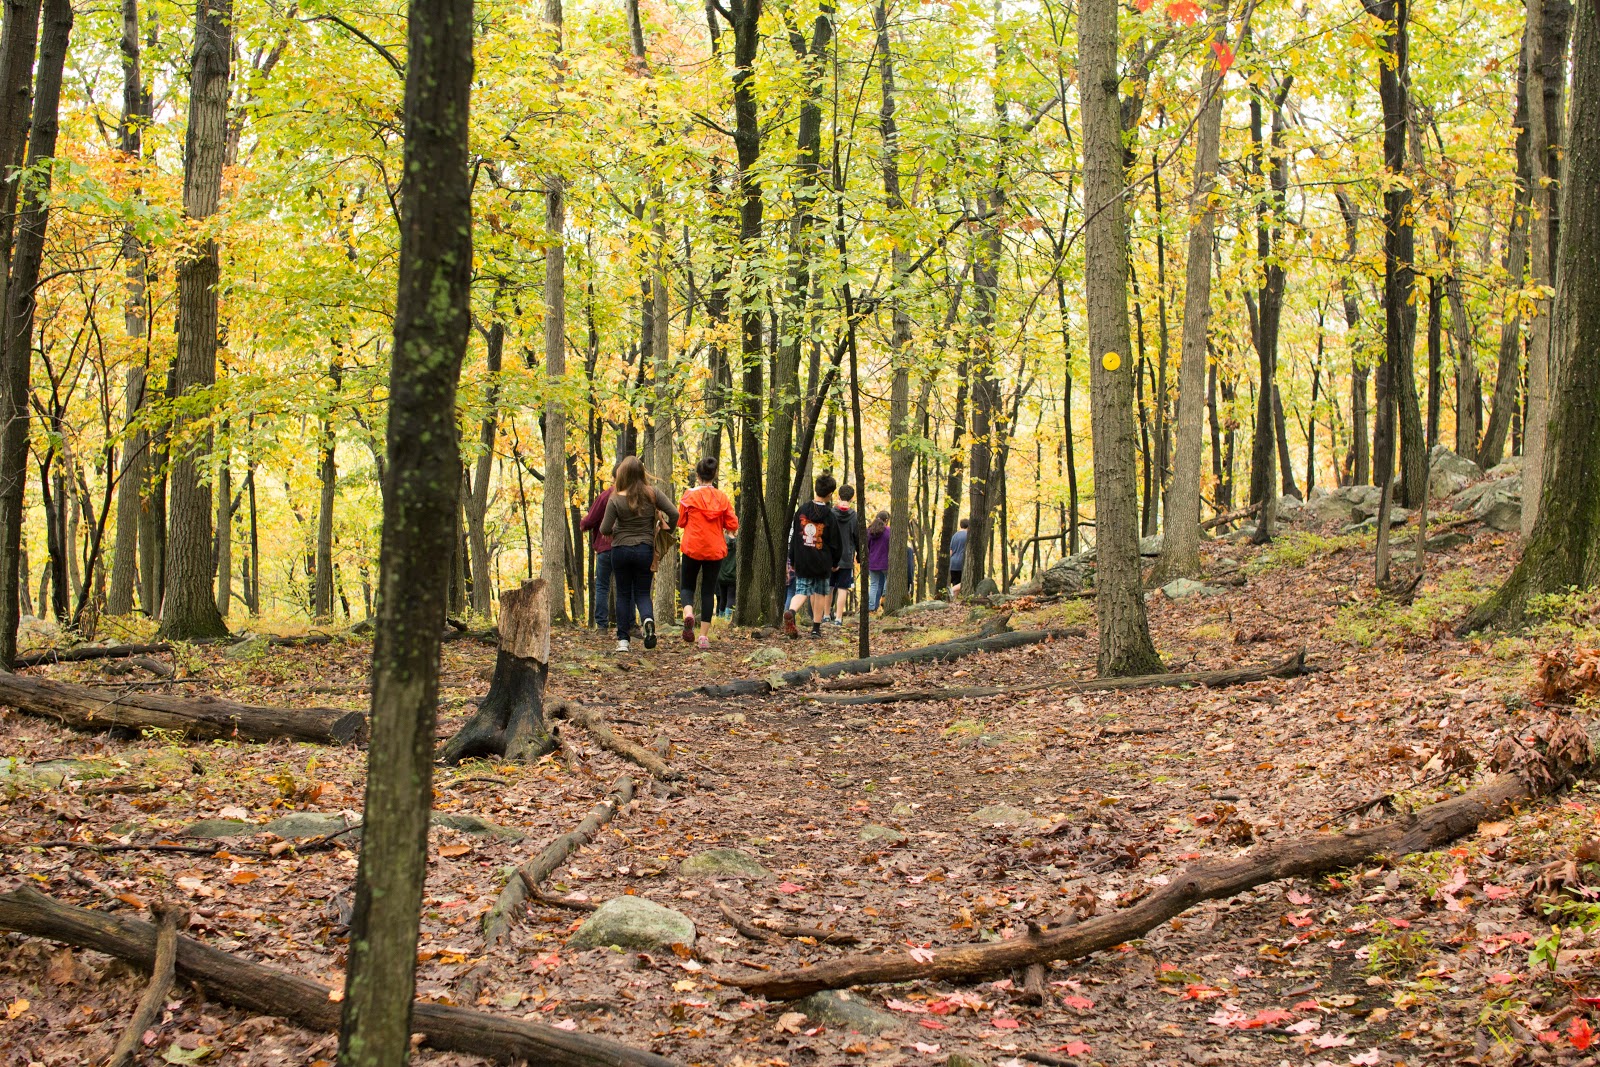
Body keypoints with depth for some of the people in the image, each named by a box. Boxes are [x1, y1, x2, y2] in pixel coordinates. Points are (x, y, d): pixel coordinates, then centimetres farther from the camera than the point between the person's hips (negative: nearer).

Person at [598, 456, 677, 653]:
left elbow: (605, 529, -10)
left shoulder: (616, 499, -11)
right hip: (645, 549, 1)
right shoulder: (652, 494, -7)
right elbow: (674, 514, -10)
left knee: (623, 594, 11)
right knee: (642, 593, 12)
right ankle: (648, 619, -21)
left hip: (620, 550, -1)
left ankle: (622, 640, 8)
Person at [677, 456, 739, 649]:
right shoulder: (723, 498, -1)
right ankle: (704, 636, 3)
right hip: (715, 551, 2)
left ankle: (688, 613, -18)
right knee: (708, 591, 8)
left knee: (687, 586, 14)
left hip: (692, 548, -2)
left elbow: (680, 521, 2)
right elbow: (733, 525, -1)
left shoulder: (689, 496, -6)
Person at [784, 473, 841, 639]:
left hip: (802, 562, 2)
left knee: (801, 591, 7)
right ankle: (816, 628, 14)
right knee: (820, 593, 12)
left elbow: (792, 536, 5)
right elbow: (835, 543, -2)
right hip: (823, 563, -2)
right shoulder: (830, 516, -9)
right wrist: (835, 562, 13)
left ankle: (790, 612, -24)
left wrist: (792, 560, 14)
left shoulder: (801, 510, 0)